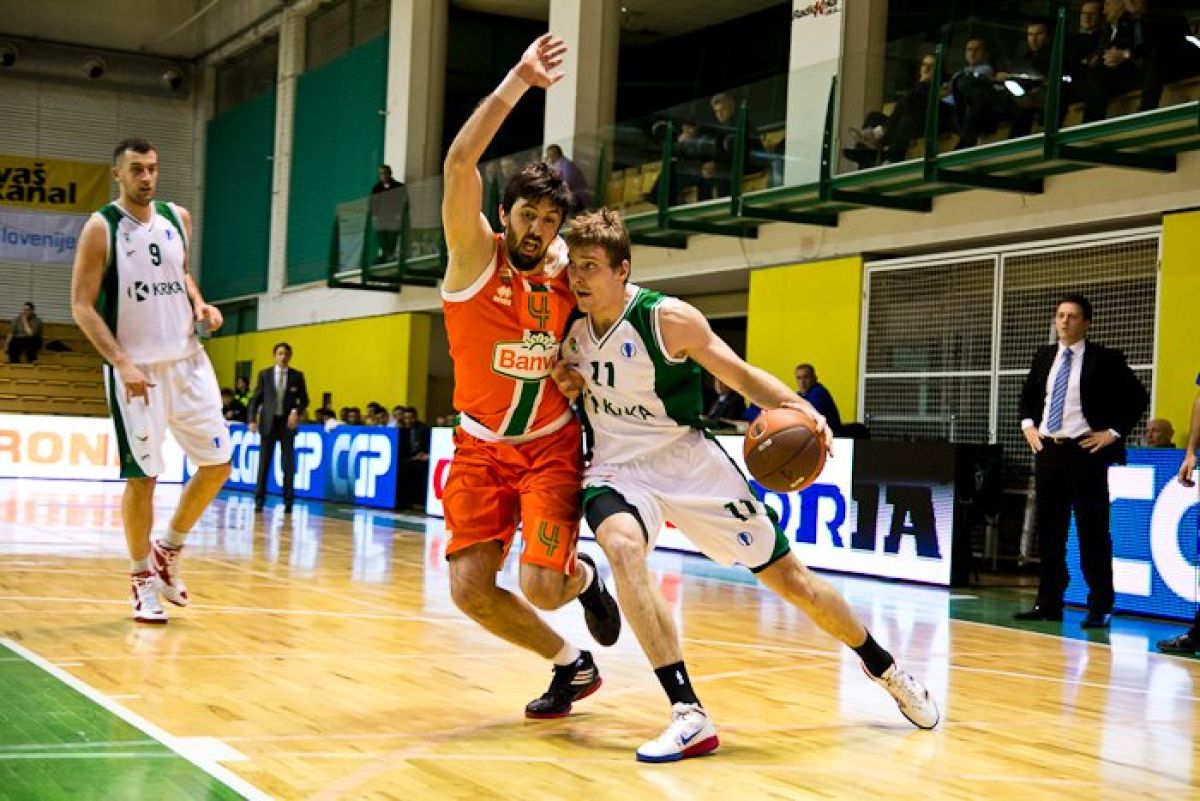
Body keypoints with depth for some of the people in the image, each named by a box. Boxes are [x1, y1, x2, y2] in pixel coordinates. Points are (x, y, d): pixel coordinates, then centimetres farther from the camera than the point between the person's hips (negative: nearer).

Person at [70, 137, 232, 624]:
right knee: (142, 476, -2)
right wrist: (121, 363, -19)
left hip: (187, 361, 5)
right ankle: (142, 576, 14)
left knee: (218, 463, 5)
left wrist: (200, 305, 1)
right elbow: (82, 306, -11)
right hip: (136, 368, -5)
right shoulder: (101, 228, -10)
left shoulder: (178, 218, 6)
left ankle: (169, 550, 23)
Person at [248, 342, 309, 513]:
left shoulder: (297, 376, 5)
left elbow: (304, 400, 7)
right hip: (268, 422, 0)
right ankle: (259, 499, 5)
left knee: (288, 464, 2)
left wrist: (297, 412, -12)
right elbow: (255, 398, 5)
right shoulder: (265, 374, 5)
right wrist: (252, 419, -5)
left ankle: (288, 501, 9)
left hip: (288, 423, 0)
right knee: (264, 462, 0)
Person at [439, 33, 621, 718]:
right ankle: (572, 665, 14)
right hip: (481, 449, 0)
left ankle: (586, 579, 23)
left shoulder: (566, 270, -4)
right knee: (471, 589, -9)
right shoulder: (476, 256, -10)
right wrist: (519, 81, -28)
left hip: (552, 447, 0)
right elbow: (460, 162, -25)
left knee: (543, 584, -15)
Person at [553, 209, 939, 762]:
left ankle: (886, 671, 31)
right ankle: (689, 716, -33)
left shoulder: (667, 318, -17)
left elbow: (739, 374, -12)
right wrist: (564, 382, -8)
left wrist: (795, 405, -30)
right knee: (622, 546, -34)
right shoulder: (570, 322, -3)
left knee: (790, 579, 4)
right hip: (618, 467, 2)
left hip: (689, 462, -2)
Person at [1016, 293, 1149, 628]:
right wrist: (1028, 425, 12)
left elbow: (1138, 397, -5)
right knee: (1049, 529, 9)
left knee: (1092, 531, -2)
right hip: (1047, 450, 6)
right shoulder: (1044, 357, 12)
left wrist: (1114, 433, -9)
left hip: (1085, 452, -5)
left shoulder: (1104, 359, -5)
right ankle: (1049, 603, 16)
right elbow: (1028, 395, 26)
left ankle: (1100, 608, 4)